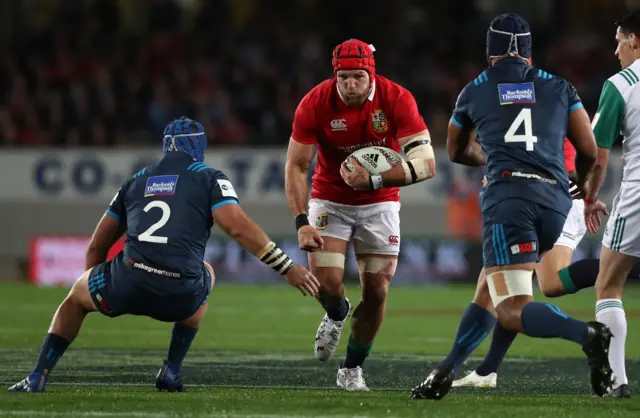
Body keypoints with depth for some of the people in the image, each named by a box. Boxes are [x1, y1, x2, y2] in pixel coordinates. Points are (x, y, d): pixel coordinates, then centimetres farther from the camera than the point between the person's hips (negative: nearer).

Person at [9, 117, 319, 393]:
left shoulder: (137, 180, 25)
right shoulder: (209, 178, 13)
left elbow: (97, 246, 31)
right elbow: (238, 227, -4)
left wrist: (94, 294, 46)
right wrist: (288, 269, -1)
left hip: (128, 284, 2)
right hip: (181, 296, -2)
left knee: (75, 298, 35)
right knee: (205, 274, 37)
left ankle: (37, 379, 20)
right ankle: (172, 372, 28)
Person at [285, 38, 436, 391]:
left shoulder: (396, 100, -22)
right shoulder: (315, 104, -20)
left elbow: (425, 163, -26)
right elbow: (296, 166, -14)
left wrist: (373, 180, -36)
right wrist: (302, 223, -24)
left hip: (379, 203, 0)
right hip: (330, 200, 0)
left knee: (376, 292, -1)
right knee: (326, 284, -15)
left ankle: (352, 368, 20)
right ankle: (336, 315, 23)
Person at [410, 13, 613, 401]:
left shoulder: (474, 92, 18)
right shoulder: (560, 88, 19)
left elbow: (457, 152, 35)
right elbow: (589, 150, 16)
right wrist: (581, 181, 39)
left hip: (508, 197, -4)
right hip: (555, 200, 4)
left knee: (513, 311, -12)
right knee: (489, 288, 22)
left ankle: (587, 333, -37)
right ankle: (447, 370, 20)